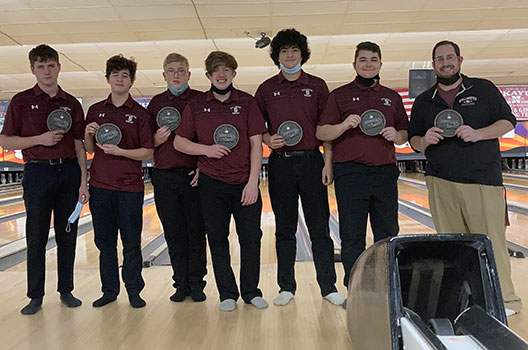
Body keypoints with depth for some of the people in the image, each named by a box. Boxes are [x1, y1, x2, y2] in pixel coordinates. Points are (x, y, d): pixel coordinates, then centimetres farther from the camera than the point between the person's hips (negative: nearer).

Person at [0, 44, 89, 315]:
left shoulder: (71, 104, 7)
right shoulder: (22, 101, 2)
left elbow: (79, 146, 7)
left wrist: (83, 182, 1)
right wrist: (40, 139, -14)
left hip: (69, 172, 2)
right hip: (38, 172, -2)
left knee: (67, 236, 7)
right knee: (36, 238, 4)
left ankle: (66, 290, 21)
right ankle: (35, 296, 17)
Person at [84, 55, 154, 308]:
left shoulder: (139, 114, -1)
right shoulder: (95, 111, 8)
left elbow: (148, 153, -4)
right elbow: (89, 149, 12)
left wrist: (121, 151, -17)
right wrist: (89, 135, -7)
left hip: (129, 186, -3)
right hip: (100, 185, 3)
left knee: (131, 242, 4)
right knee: (105, 242, 11)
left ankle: (133, 290, 18)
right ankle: (109, 290, 25)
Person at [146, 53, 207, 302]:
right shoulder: (156, 103, 10)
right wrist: (157, 139, -9)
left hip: (194, 175, -2)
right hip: (164, 177, 3)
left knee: (196, 232, 3)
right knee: (174, 233, 8)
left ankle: (196, 283, 16)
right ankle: (181, 284, 20)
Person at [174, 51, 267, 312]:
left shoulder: (247, 103, 1)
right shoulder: (196, 106, 4)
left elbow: (256, 144, -3)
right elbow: (179, 142, 6)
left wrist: (253, 182, -10)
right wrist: (207, 149, -12)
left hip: (244, 183, -1)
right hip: (212, 184, 1)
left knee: (251, 237, 3)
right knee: (217, 240, 8)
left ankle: (251, 291, 22)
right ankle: (227, 293, 23)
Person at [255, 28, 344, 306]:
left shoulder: (317, 86, 5)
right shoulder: (266, 89, 7)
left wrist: (328, 162, -4)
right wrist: (269, 139, -10)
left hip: (311, 161, 0)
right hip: (280, 164, 1)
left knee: (319, 228, 4)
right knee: (284, 229, 8)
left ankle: (328, 286, 16)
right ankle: (286, 286, 20)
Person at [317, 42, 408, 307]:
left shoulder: (392, 98, 16)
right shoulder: (340, 95, 6)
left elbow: (404, 134, 18)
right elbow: (321, 133, 0)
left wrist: (396, 135, -4)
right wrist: (344, 125, -18)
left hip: (385, 173, 3)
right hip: (350, 173, -3)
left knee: (388, 234, 9)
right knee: (352, 236, 2)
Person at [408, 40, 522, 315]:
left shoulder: (484, 90, 8)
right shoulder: (423, 102, 13)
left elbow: (507, 121, 4)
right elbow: (413, 139, 14)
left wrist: (477, 134, -13)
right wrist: (424, 141, -10)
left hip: (483, 180, -2)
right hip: (441, 182, 2)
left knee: (491, 240, -2)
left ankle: (505, 299, 11)